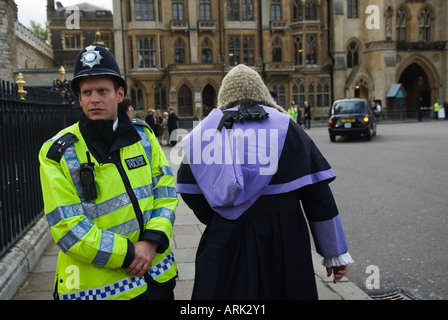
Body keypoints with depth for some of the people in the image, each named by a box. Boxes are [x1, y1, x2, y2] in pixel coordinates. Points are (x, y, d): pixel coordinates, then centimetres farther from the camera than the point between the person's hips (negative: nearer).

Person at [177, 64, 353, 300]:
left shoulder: (206, 130, 3)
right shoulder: (285, 127, 0)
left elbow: (190, 192, 0)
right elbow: (317, 192, -4)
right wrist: (334, 252, 2)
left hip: (225, 239, 1)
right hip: (283, 238, 0)